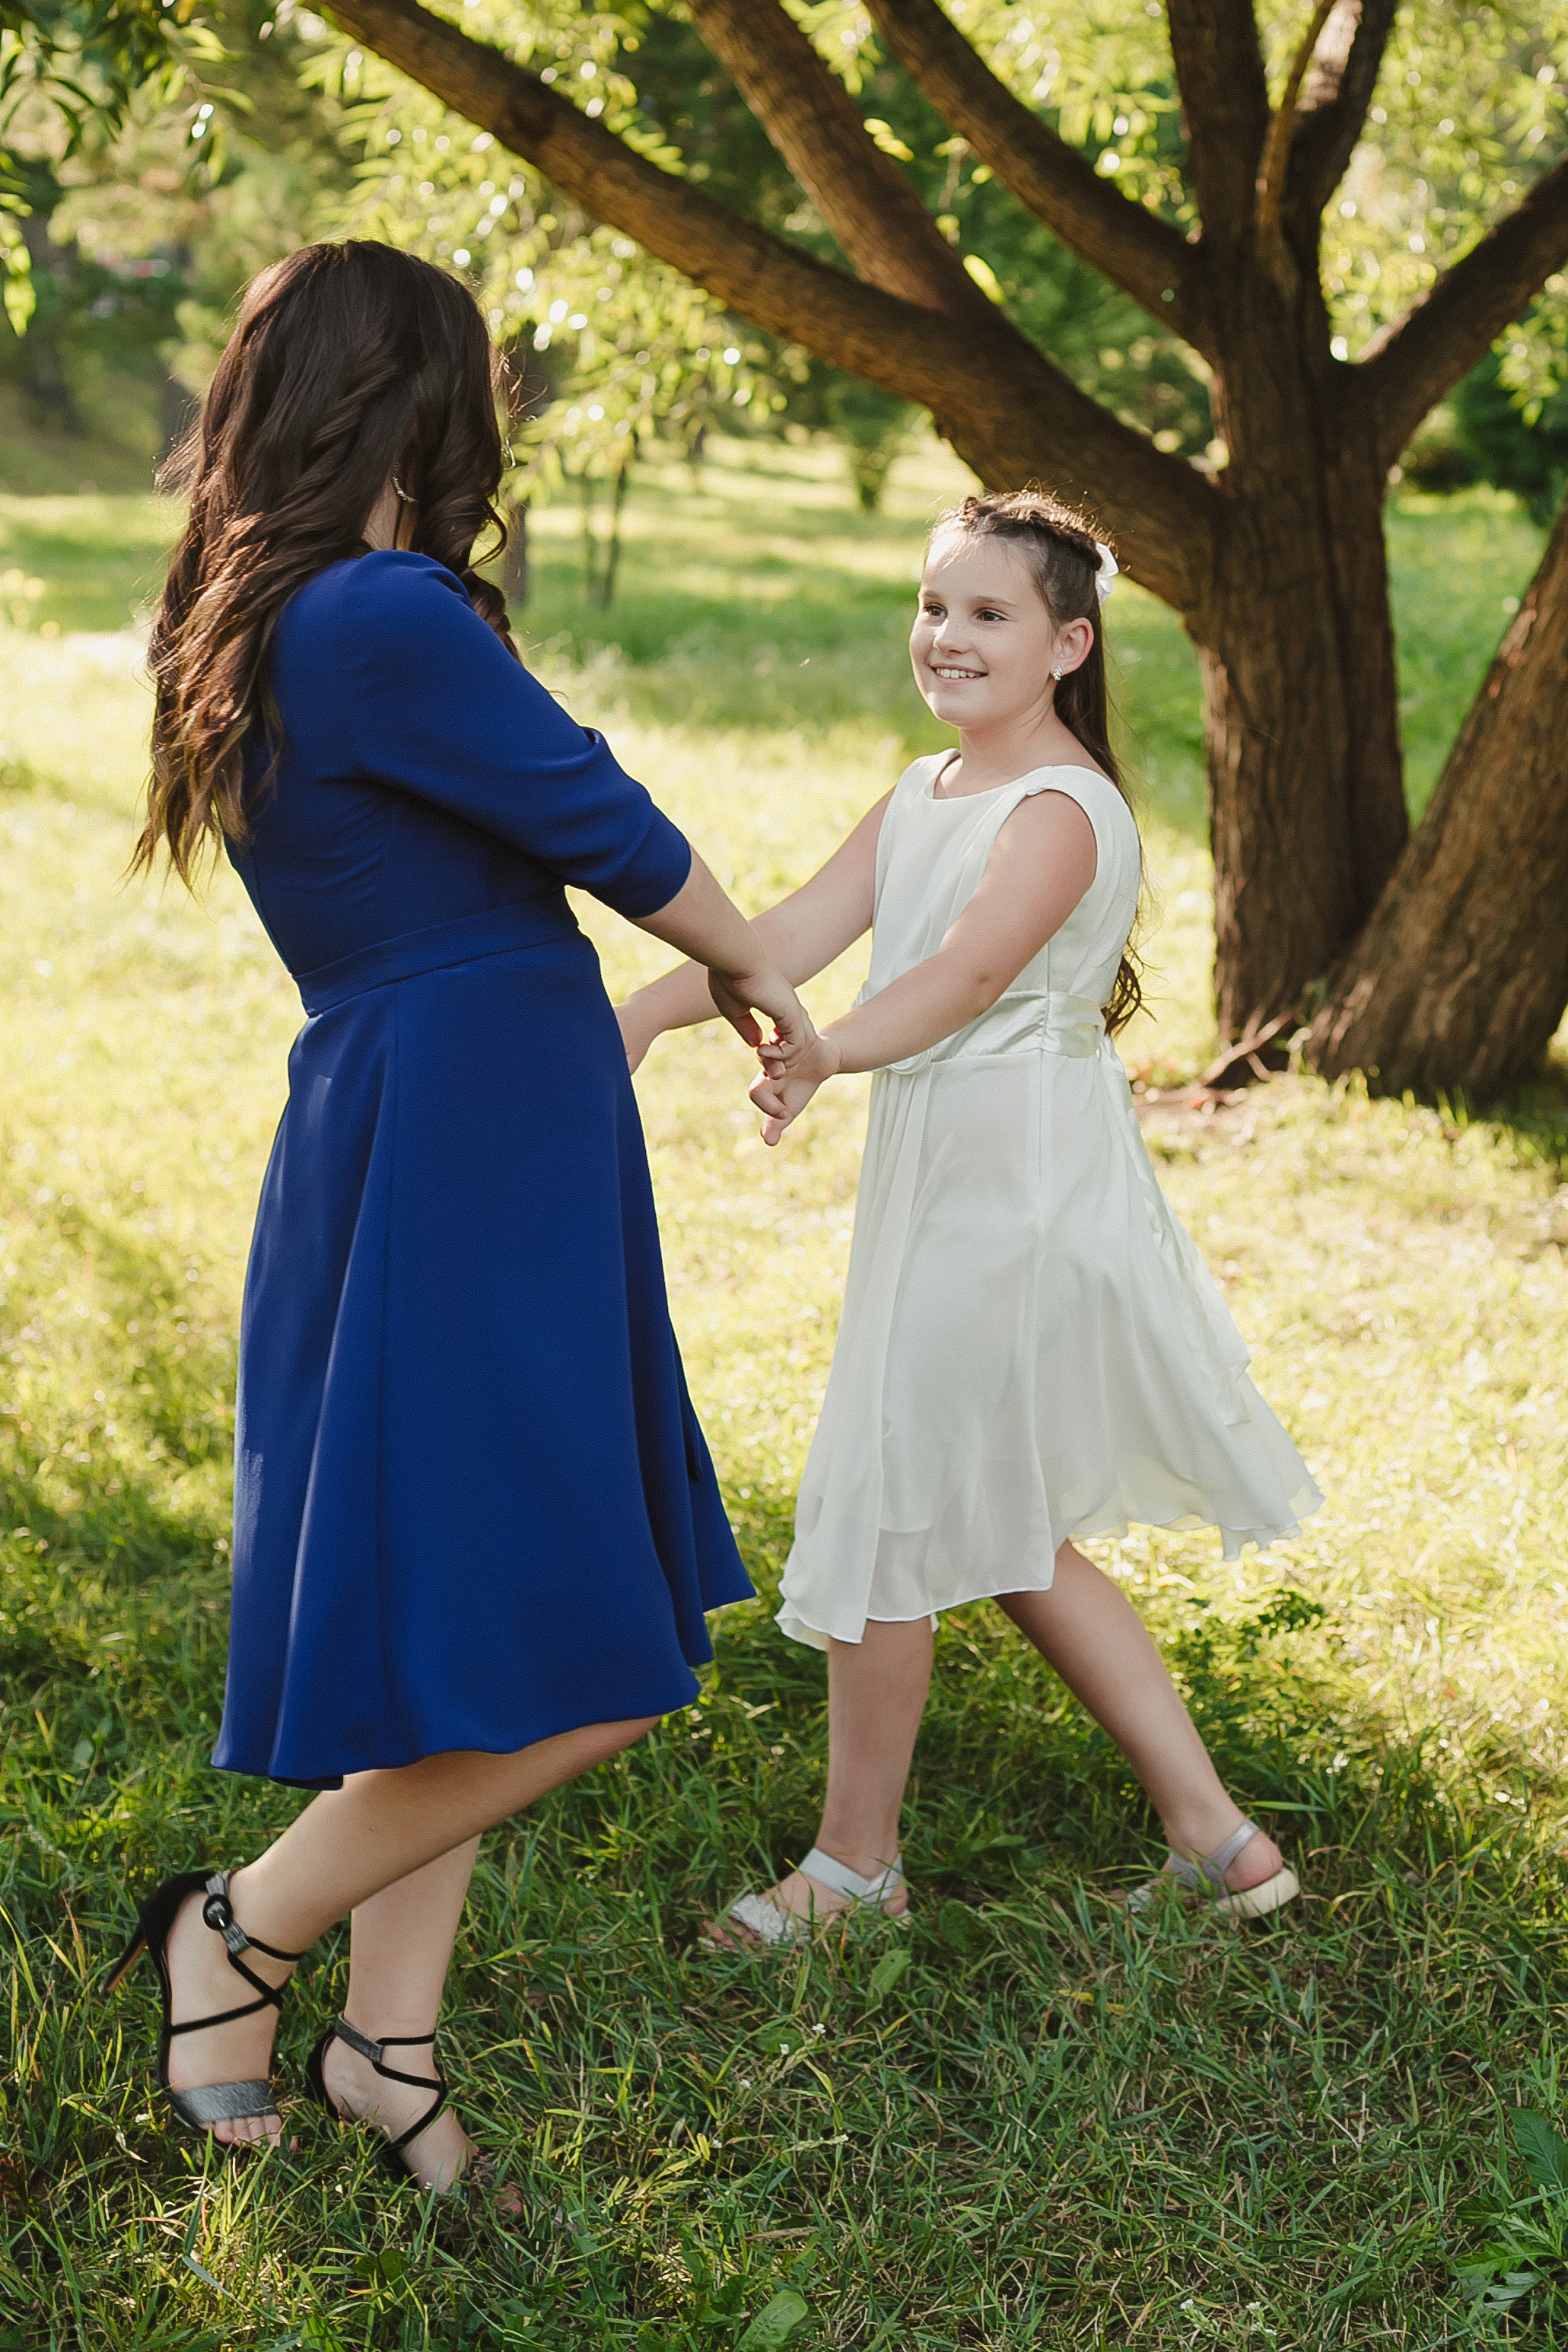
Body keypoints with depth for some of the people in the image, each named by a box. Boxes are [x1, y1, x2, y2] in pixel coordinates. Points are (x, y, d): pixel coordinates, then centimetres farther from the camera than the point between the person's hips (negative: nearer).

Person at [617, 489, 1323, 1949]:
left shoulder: (1063, 809, -15)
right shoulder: (920, 794, 13)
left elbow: (969, 969, -32)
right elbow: (804, 927, 3)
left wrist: (822, 1058, -48)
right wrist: (648, 1008, -12)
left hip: (1016, 1185, -10)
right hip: (937, 1174, 10)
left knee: (886, 1512, -1)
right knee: (1000, 1533, 15)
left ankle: (855, 1858, 17)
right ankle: (1214, 1839, 23)